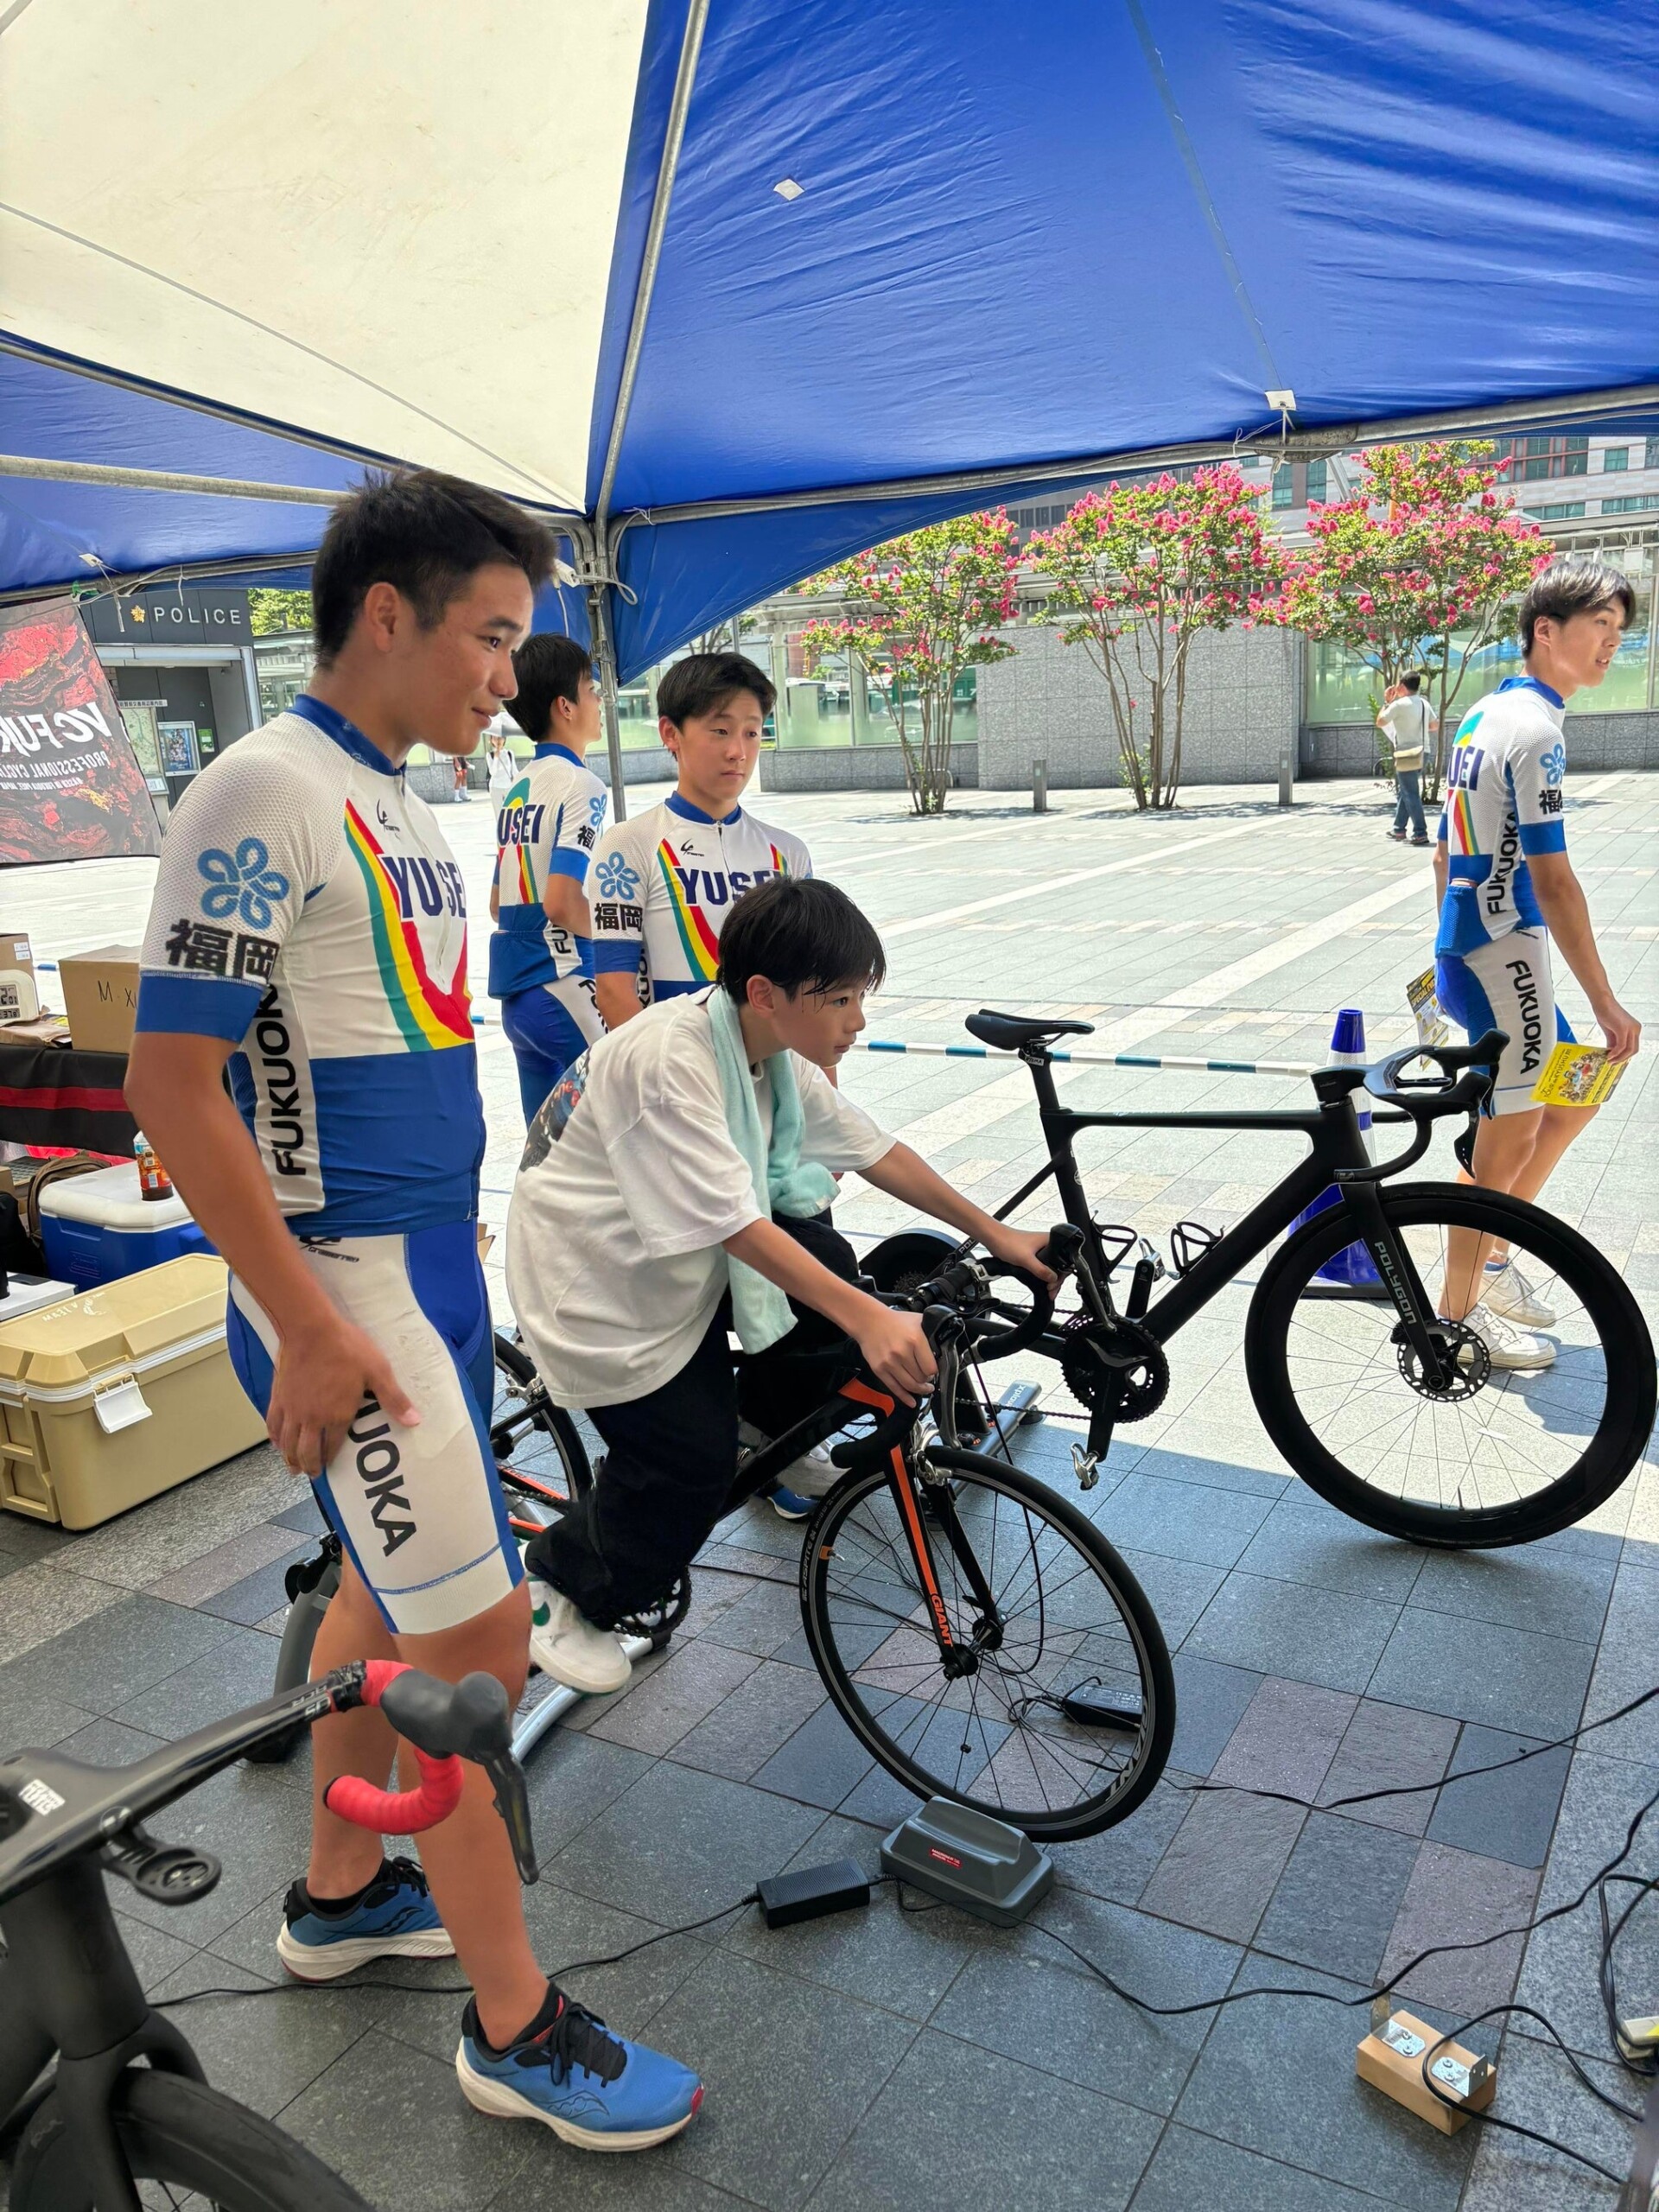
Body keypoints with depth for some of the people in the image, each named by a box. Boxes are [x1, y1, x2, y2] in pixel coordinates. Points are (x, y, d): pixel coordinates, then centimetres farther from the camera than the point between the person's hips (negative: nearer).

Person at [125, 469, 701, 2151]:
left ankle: (341, 1897, 41)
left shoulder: (394, 799, 11)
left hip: (429, 1254, 9)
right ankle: (515, 2027, 16)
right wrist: (311, 1328, -20)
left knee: (393, 1589, 20)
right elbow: (173, 1084, -20)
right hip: (344, 1281, -9)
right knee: (478, 1632, -2)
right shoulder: (263, 795, -17)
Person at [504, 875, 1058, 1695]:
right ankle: (560, 1584, 14)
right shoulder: (666, 1059, -33)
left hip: (677, 1253, 8)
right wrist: (867, 1318, -43)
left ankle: (764, 1422, 22)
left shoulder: (778, 1052, -6)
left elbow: (876, 1151, 1)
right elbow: (733, 1222, -37)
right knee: (692, 1461, -12)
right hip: (593, 1275, -8)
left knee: (833, 1276, -6)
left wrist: (994, 1233, 2)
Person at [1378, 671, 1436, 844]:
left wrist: (1387, 702, 3)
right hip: (1420, 754, 8)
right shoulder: (1424, 703, 7)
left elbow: (1380, 723, -6)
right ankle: (1398, 829, 25)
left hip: (1406, 756, -8)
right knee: (1403, 792, 18)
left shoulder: (1399, 704, -14)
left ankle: (1420, 833, -8)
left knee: (1411, 795, -6)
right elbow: (1435, 725, 13)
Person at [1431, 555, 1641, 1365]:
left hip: (1467, 947, 10)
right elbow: (1552, 880, -21)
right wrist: (1605, 1002, -17)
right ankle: (1459, 1314, 12)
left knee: (1574, 1096, 20)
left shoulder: (1484, 715, 13)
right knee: (1509, 1139, 0)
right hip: (1504, 953, -10)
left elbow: (1446, 853, 18)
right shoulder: (1534, 728, -17)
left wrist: (1453, 952, 25)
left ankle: (1490, 1261, 28)